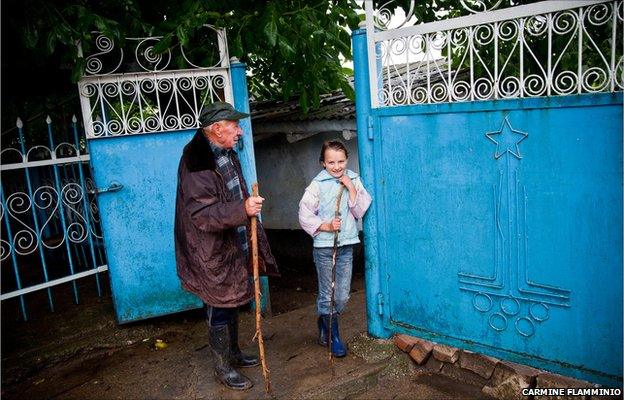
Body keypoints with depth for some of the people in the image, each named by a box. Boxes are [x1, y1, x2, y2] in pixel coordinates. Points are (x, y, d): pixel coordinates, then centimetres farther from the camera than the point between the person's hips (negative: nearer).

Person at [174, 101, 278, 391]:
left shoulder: (227, 154, 7)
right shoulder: (196, 161, -22)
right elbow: (202, 215, -27)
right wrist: (243, 209, -36)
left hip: (233, 246, 9)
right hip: (212, 252, -9)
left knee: (232, 302, 21)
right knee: (219, 308, 4)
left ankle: (233, 352, 39)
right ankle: (223, 367, 22)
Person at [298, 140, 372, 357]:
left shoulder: (353, 180, 2)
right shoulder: (317, 185, -9)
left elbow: (361, 211, -3)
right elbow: (305, 215, -7)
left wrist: (351, 188, -12)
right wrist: (326, 226, -17)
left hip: (346, 246, 4)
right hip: (324, 247, -4)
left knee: (343, 296, 12)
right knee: (327, 295, 5)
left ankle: (324, 324, 38)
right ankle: (334, 337, 24)